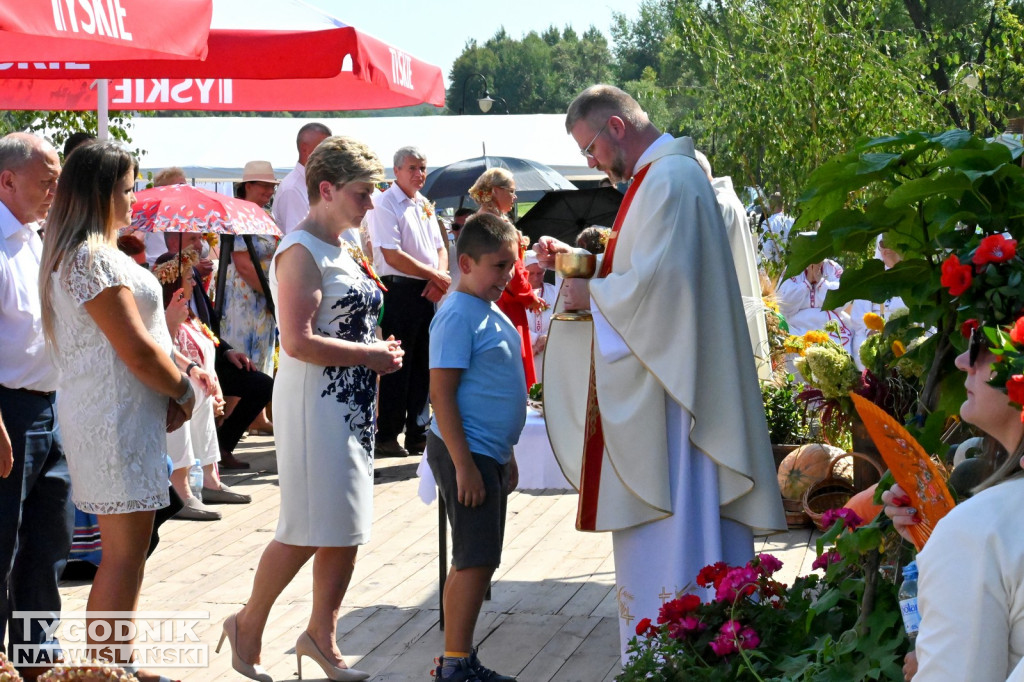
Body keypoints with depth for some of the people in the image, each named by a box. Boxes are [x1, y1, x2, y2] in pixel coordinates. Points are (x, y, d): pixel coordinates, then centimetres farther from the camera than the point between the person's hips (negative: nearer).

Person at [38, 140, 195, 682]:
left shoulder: (78, 254, 16)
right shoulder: (94, 258, -17)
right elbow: (138, 351, -19)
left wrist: (170, 392, 6)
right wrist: (184, 393, -3)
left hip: (120, 415, 11)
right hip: (117, 419, -11)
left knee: (124, 550, 15)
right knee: (124, 553, -6)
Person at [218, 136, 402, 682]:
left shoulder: (341, 248, 14)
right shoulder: (301, 252, -15)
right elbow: (298, 342, -23)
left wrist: (380, 352, 6)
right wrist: (373, 356, -16)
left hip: (352, 405, 9)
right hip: (315, 404, -9)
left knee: (346, 529, 11)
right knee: (309, 529, -4)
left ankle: (322, 634, 22)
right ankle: (248, 625, 13)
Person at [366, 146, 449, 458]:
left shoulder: (424, 205, 17)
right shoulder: (384, 204, -8)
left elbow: (440, 247, 17)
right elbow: (393, 256, -16)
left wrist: (440, 277, -4)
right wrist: (434, 275, -11)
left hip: (427, 293, 8)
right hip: (399, 290, -8)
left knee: (422, 367, 10)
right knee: (397, 366, -5)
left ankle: (418, 435, 16)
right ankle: (387, 436, 2)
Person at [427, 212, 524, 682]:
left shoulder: (492, 313, 14)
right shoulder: (458, 315, -15)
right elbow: (441, 394, -19)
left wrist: (505, 455, 23)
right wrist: (464, 465, -22)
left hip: (490, 453, 10)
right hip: (465, 452, -10)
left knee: (474, 561, 13)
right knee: (476, 560, -8)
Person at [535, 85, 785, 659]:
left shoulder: (670, 179, -16)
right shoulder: (659, 175, 17)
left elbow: (652, 283, -23)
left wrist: (589, 291, -7)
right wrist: (577, 258, 11)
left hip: (668, 390, -11)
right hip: (653, 377, 11)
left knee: (669, 523, -6)